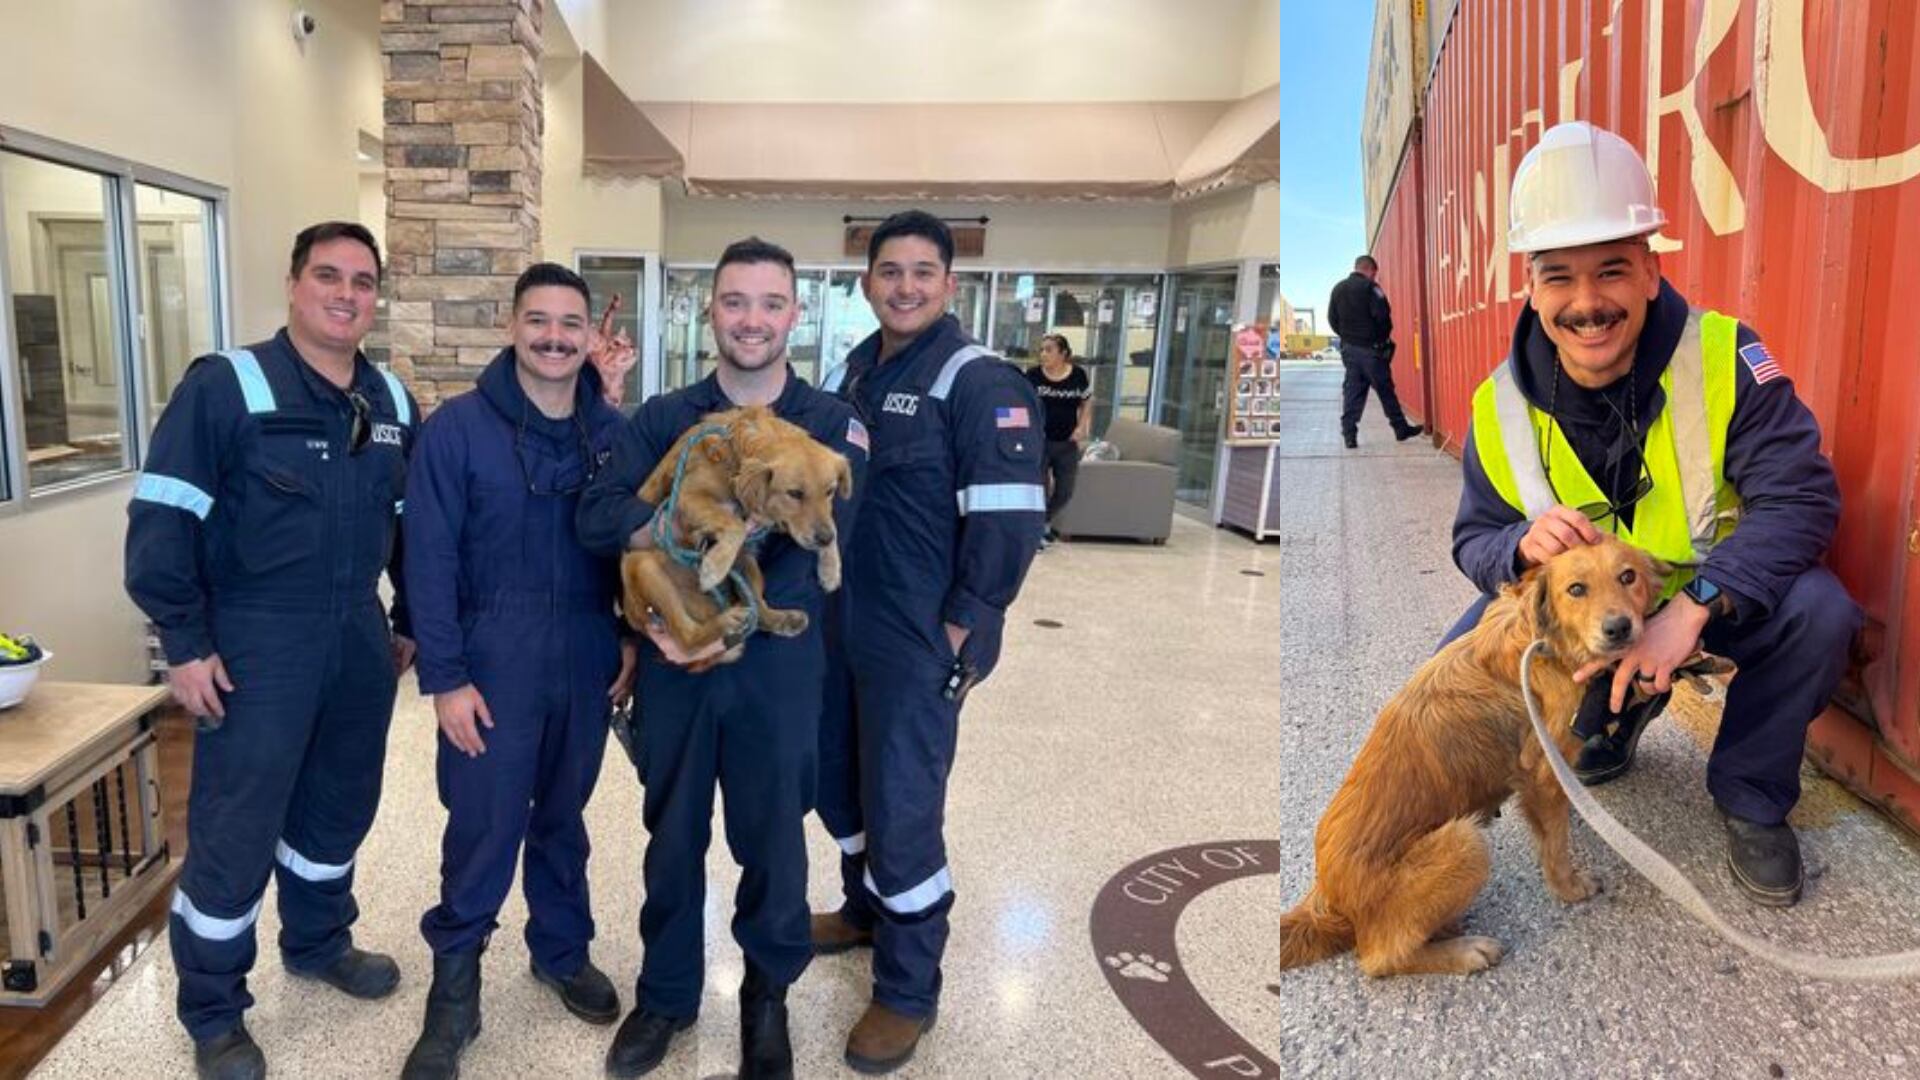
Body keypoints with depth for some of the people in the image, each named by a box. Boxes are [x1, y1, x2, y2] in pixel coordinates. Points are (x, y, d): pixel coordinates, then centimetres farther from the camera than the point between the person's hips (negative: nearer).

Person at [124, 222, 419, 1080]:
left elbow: (411, 522, 16)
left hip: (360, 635, 6)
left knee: (339, 807, 19)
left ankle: (318, 943, 43)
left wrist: (409, 621, 15)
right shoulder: (226, 385, -12)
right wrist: (185, 642, -15)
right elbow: (161, 519, -14)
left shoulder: (394, 403, 7)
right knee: (234, 831, 4)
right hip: (255, 641, -6)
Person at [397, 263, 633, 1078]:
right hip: (493, 662, -3)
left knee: (563, 817, 18)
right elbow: (430, 561, -10)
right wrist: (444, 676, -13)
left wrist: (635, 639, 3)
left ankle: (562, 950, 38)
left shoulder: (613, 433, 1)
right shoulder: (456, 429, -9)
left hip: (586, 662, 3)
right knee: (483, 827, 4)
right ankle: (453, 987, 24)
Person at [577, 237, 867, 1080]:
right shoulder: (662, 419, 1)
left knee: (772, 837, 12)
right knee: (673, 836, 16)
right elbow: (597, 518, -12)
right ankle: (666, 994, 37)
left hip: (779, 666, -2)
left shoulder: (832, 426, -5)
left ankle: (768, 995, 35)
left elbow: (816, 552, -16)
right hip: (673, 662, 2)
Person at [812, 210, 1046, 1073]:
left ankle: (907, 992, 19)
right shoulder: (850, 372, 11)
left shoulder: (980, 381, -13)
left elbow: (1010, 517, -18)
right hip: (836, 624, 8)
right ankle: (865, 910, 47)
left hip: (918, 641, -8)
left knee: (901, 809, -1)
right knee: (835, 777, 21)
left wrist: (961, 630, -18)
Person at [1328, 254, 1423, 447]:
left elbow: (1332, 319, 9)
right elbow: (1382, 315, -16)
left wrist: (1346, 335, 14)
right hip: (1371, 348, -6)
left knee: (1352, 391, 7)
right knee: (1385, 390, 4)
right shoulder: (1370, 287, -11)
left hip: (1349, 347, 6)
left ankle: (1349, 434, 1)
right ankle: (1401, 428, 15)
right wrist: (1385, 335, 1)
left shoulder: (1338, 289, 8)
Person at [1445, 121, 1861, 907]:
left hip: (1720, 596, -1)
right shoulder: (1503, 405, -14)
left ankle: (1751, 797, -2)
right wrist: (1522, 546, -33)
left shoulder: (1723, 358, -22)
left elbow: (1801, 498, -26)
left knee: (1817, 611, -31)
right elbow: (1474, 540, -7)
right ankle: (1615, 714, 18)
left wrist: (1693, 604, -40)